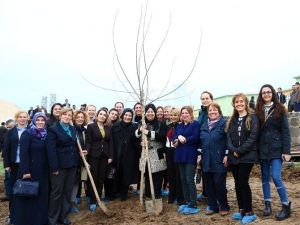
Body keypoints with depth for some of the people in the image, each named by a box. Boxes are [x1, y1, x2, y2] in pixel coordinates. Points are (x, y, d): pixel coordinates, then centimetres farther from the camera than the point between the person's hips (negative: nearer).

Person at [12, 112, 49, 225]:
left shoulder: (46, 135, 7)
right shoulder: (27, 134, -7)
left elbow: (48, 153, 10)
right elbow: (23, 153, -14)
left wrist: (49, 168, 6)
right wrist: (25, 171, -19)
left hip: (43, 170, 5)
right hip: (30, 169, -5)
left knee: (42, 196, 10)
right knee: (28, 195, 5)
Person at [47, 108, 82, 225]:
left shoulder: (73, 129, 12)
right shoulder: (53, 129, -7)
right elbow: (51, 150, -14)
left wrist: (77, 162, 8)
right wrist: (54, 167, -19)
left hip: (72, 165, 6)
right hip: (59, 165, -6)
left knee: (68, 191, 12)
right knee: (56, 192, 2)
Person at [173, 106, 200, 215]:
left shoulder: (195, 124, -4)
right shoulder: (179, 126, 18)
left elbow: (195, 137, -16)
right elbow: (174, 138, 9)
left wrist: (183, 140, -12)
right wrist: (178, 138, -12)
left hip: (190, 155, -7)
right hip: (180, 155, 7)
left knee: (189, 180, -7)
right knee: (183, 180, 10)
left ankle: (193, 205, 1)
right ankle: (187, 202, 21)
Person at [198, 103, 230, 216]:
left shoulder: (224, 123, -4)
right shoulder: (204, 126, 16)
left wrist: (226, 155, -15)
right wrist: (200, 155, 13)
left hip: (219, 160, -6)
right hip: (206, 160, 6)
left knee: (219, 184, -3)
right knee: (209, 184, 9)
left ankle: (224, 206, 15)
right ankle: (212, 206, 22)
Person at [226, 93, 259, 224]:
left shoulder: (252, 118, -2)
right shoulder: (232, 120, 15)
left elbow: (253, 137, -12)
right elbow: (229, 137, 8)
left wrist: (240, 151, -16)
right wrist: (233, 150, -10)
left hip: (247, 156, -5)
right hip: (233, 157, 5)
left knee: (243, 182, -7)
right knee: (237, 183, 8)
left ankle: (249, 212, 5)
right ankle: (241, 210, 20)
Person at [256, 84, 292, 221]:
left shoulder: (279, 110, -2)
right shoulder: (258, 111, 7)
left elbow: (285, 131, -5)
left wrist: (286, 151, -11)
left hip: (276, 149, -4)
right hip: (263, 149, 4)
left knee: (276, 177, -10)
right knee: (265, 177, 10)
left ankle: (286, 206, 6)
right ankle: (267, 204, 22)